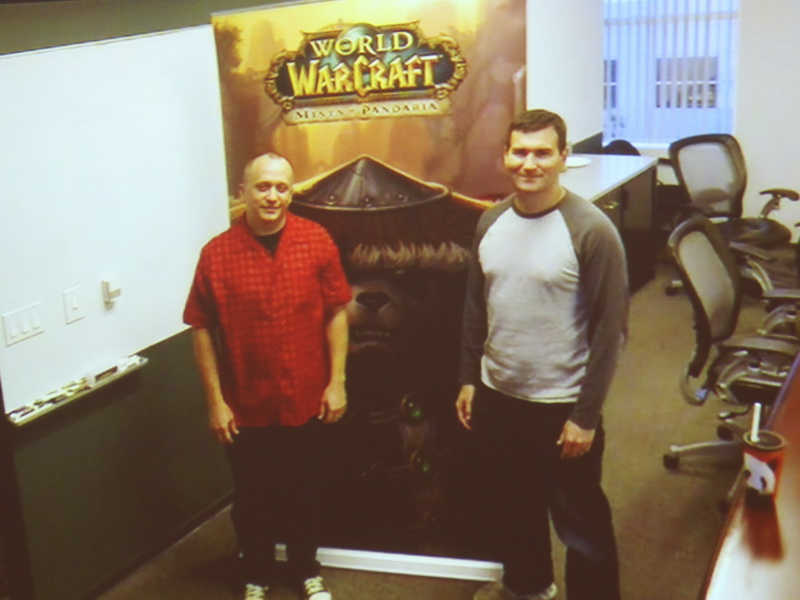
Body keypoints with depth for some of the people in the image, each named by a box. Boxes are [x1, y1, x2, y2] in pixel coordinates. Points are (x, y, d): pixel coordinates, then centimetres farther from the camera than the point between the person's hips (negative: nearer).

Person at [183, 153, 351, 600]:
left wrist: (337, 381, -5)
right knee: (253, 497, 16)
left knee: (307, 492, 18)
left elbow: (337, 313, -3)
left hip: (307, 401, 1)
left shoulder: (317, 240, -7)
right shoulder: (218, 253, -9)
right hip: (246, 407, 0)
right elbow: (202, 329, -5)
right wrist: (215, 400, -6)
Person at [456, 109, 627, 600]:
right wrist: (469, 379, 11)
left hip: (562, 407, -6)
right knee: (512, 506, 25)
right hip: (496, 397, 6)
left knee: (581, 524, 8)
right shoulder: (491, 222, 2)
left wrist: (587, 415, -15)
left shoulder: (591, 230, -17)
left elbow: (610, 328, -15)